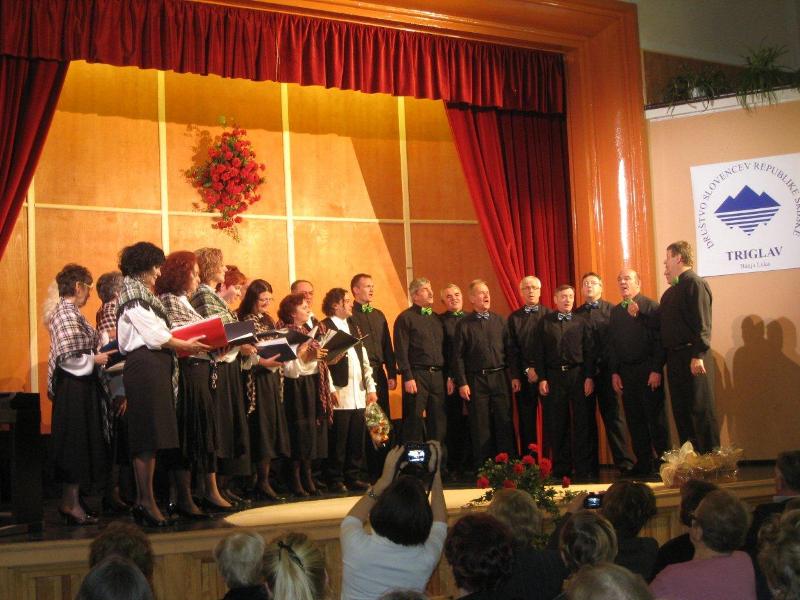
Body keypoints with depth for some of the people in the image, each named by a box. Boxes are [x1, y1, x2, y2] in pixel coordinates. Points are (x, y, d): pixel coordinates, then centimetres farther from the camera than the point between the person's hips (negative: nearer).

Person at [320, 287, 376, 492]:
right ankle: (336, 480, 7)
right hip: (339, 394, -7)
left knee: (357, 439, 7)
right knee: (338, 440, -3)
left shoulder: (353, 326, 19)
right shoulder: (324, 327, -4)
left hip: (359, 394, 7)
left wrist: (371, 387, 12)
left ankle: (353, 477, 17)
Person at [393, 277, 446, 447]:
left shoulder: (436, 318, 17)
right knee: (415, 420, -2)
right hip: (417, 375, -6)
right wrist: (408, 378, -15)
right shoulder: (405, 318, -3)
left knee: (438, 420, 7)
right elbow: (401, 351, -9)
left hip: (437, 375, 6)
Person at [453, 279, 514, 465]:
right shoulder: (464, 324, 2)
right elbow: (458, 356, 0)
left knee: (504, 421, 2)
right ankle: (483, 467, 11)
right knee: (480, 425, 3)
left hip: (500, 378, 2)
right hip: (476, 380, -2)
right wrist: (462, 383, -6)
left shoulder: (500, 321, 8)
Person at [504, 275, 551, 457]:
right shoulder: (514, 318, 9)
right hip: (523, 376, 2)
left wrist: (539, 370, -8)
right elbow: (511, 349, 5)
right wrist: (515, 376, -3)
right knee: (526, 421, 4)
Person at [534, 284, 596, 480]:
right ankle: (561, 468, 12)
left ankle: (584, 469, 5)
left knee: (582, 423, -1)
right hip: (554, 376, 0)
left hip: (578, 375, 0)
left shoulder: (581, 322, 6)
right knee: (557, 425, 4)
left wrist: (589, 377, -5)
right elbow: (540, 352, 5)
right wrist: (542, 378, -3)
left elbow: (589, 351, 3)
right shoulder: (544, 322, 7)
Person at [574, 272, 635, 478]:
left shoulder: (611, 310, 4)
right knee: (587, 419, 6)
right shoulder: (575, 314, 9)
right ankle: (590, 466, 12)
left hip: (606, 370, -2)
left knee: (612, 416, -2)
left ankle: (625, 464, 1)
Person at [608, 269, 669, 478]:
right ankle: (643, 464, 13)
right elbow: (612, 344, 13)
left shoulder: (651, 307, -3)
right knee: (634, 420, 7)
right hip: (625, 372, 5)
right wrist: (614, 372, 6)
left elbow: (659, 340, -9)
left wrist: (656, 370, -15)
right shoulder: (615, 311, 14)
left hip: (648, 370, -5)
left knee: (656, 418, -2)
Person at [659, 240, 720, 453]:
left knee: (701, 411, -5)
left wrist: (698, 355, -24)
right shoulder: (672, 290, 18)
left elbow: (702, 323, -18)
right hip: (674, 358, 9)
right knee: (681, 411, 12)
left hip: (692, 358, -9)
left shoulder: (694, 283, -10)